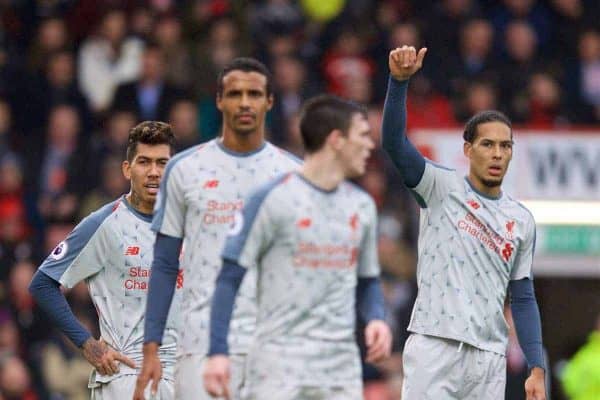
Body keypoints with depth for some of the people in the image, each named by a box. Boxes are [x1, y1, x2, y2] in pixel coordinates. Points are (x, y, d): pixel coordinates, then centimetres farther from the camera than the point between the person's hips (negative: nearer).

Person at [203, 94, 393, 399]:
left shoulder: (362, 206, 12)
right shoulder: (273, 199, -6)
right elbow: (230, 277, -6)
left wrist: (376, 318, -1)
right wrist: (218, 352, -14)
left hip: (341, 365, 6)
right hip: (279, 361, -6)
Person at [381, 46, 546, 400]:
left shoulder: (522, 220, 14)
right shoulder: (442, 188, 4)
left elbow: (523, 299, 16)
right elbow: (394, 142, -12)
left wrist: (537, 369, 8)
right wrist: (399, 80, -27)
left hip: (489, 357, 4)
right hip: (434, 347, -4)